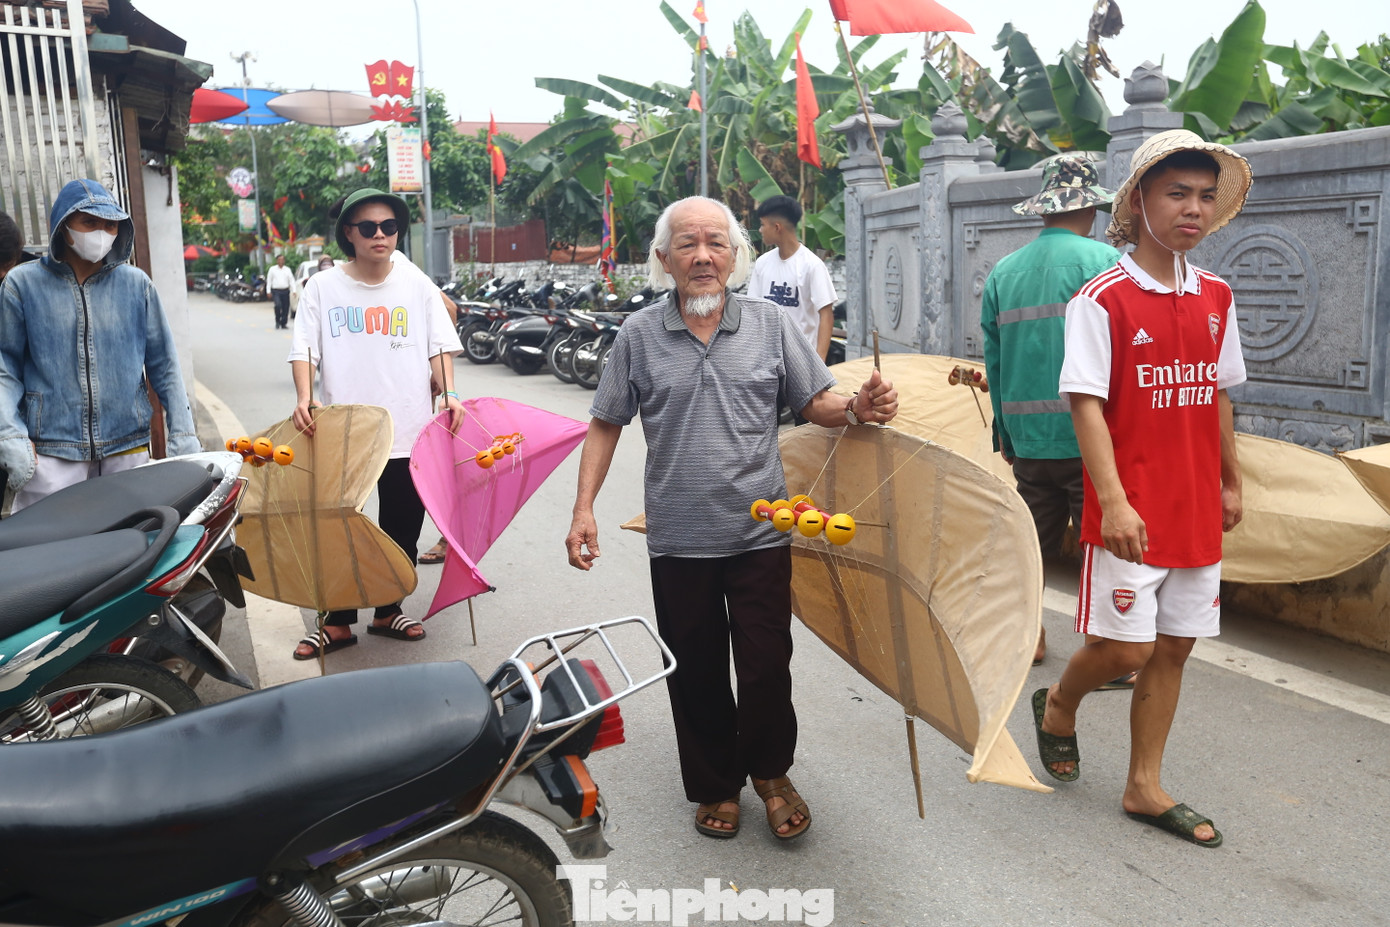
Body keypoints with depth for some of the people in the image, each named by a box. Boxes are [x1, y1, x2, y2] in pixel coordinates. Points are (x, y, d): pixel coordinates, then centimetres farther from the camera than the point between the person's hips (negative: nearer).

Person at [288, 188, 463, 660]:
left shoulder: (416, 283, 5)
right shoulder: (322, 287, 3)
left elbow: (439, 345, 4)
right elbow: (305, 350, 0)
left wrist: (448, 393, -11)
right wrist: (305, 397, -17)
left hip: (408, 430, 1)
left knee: (401, 527, 11)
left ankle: (388, 609, 29)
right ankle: (338, 621, 19)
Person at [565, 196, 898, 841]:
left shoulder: (769, 325, 1)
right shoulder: (638, 335, 0)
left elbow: (815, 403, 4)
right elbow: (605, 426, 6)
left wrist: (857, 410, -18)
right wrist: (584, 508, -2)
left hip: (760, 533, 0)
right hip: (678, 540, 0)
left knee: (767, 666, 6)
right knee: (696, 673, 12)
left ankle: (770, 771, 34)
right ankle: (714, 785, 34)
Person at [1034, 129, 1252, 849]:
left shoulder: (1215, 297, 9)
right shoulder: (1104, 299, -10)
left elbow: (1216, 397, 18)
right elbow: (1086, 404, -15)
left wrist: (1230, 482, 20)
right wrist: (1113, 501, -22)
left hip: (1196, 510, 6)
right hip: (1131, 512, -6)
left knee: (1173, 648, 11)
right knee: (1125, 647, -3)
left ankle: (1144, 788, 24)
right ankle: (1058, 706, 29)